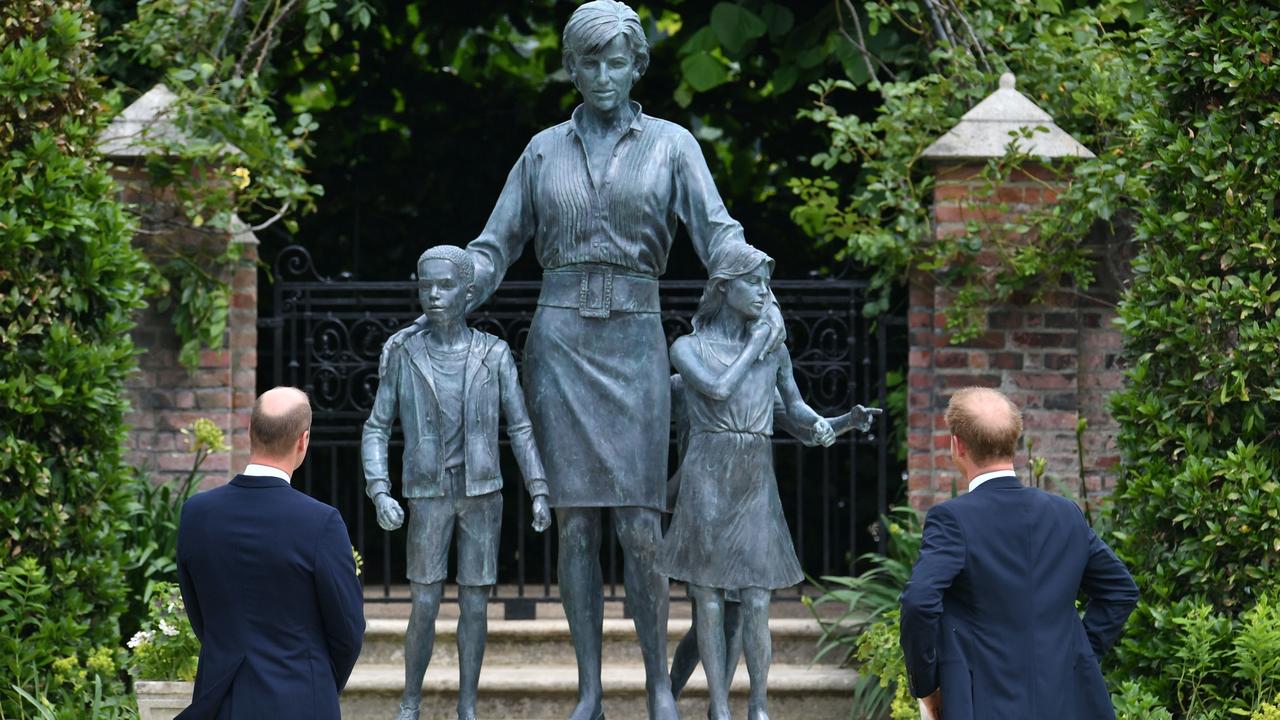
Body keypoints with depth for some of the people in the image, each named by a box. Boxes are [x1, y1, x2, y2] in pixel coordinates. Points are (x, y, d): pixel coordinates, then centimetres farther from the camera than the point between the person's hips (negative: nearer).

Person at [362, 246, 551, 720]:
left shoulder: (495, 355, -2)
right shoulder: (404, 358, -2)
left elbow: (520, 427, 2)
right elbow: (376, 432, 1)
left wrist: (540, 494, -6)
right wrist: (380, 495, -12)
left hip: (482, 496, 0)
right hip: (428, 498, 0)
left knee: (474, 603, 0)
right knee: (424, 607, -6)